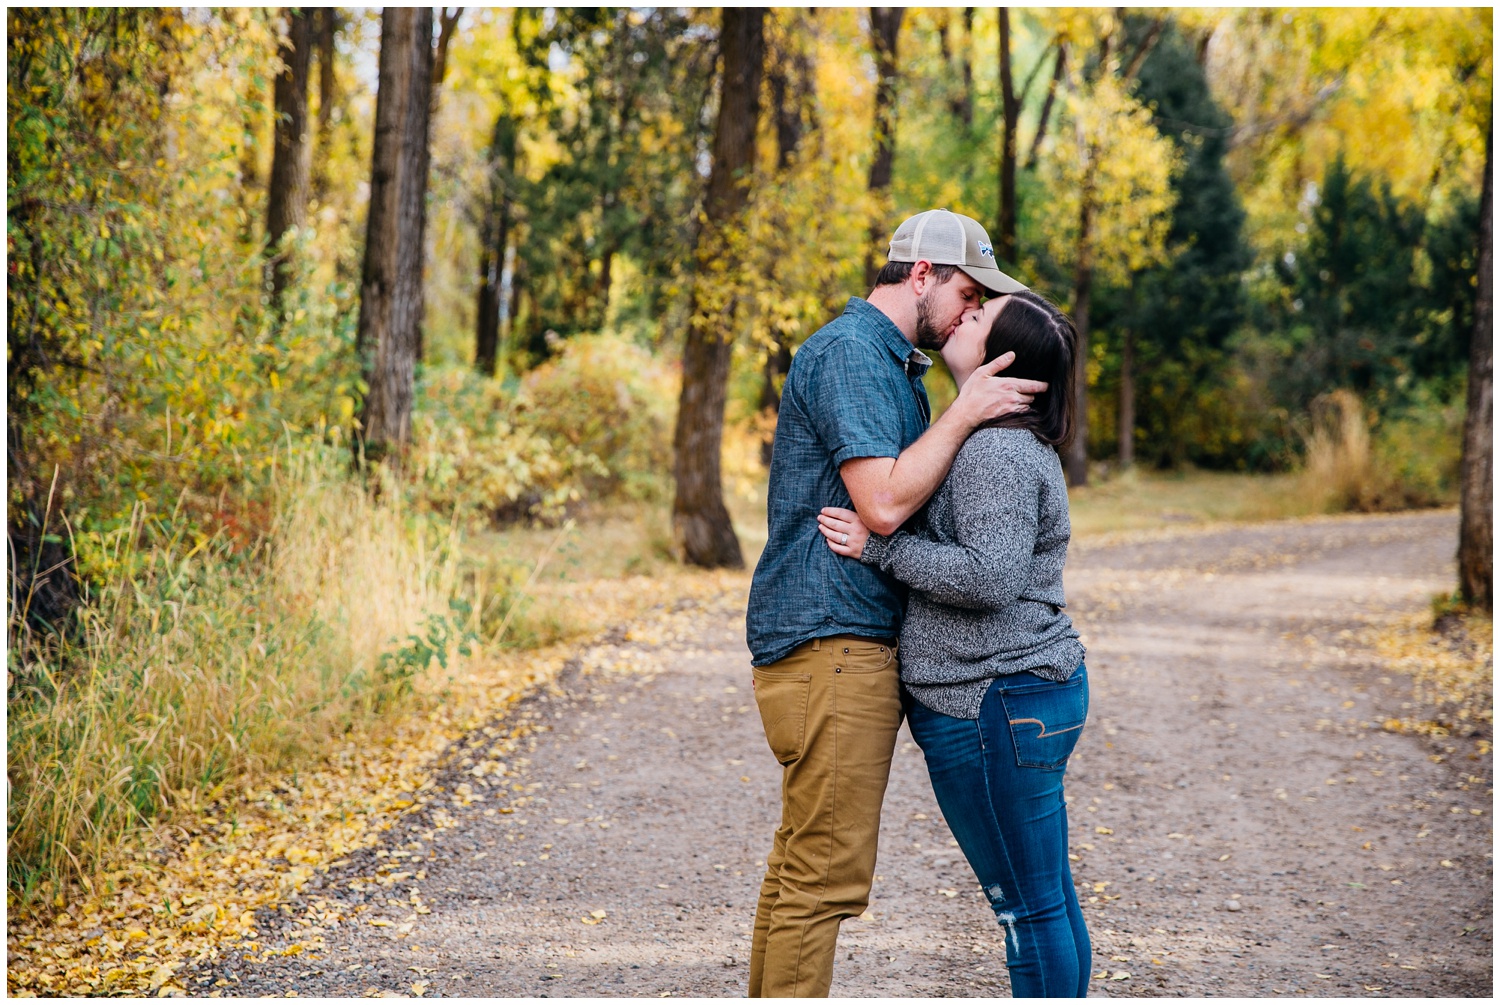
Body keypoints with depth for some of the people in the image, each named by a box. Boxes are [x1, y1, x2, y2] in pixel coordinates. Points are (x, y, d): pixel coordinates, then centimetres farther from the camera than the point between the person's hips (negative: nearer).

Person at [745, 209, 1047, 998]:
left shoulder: (890, 362, 21)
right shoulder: (850, 353, -12)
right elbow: (884, 504, -22)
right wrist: (965, 412, -14)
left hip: (849, 643, 11)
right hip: (830, 642, -11)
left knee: (801, 859, 14)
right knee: (826, 872, -9)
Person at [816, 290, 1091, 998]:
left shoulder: (996, 450, -17)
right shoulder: (1016, 443, 16)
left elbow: (990, 575, -27)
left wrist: (880, 547, -18)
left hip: (994, 709, -11)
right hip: (1035, 689, 11)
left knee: (1030, 907, -2)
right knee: (1048, 901, 15)